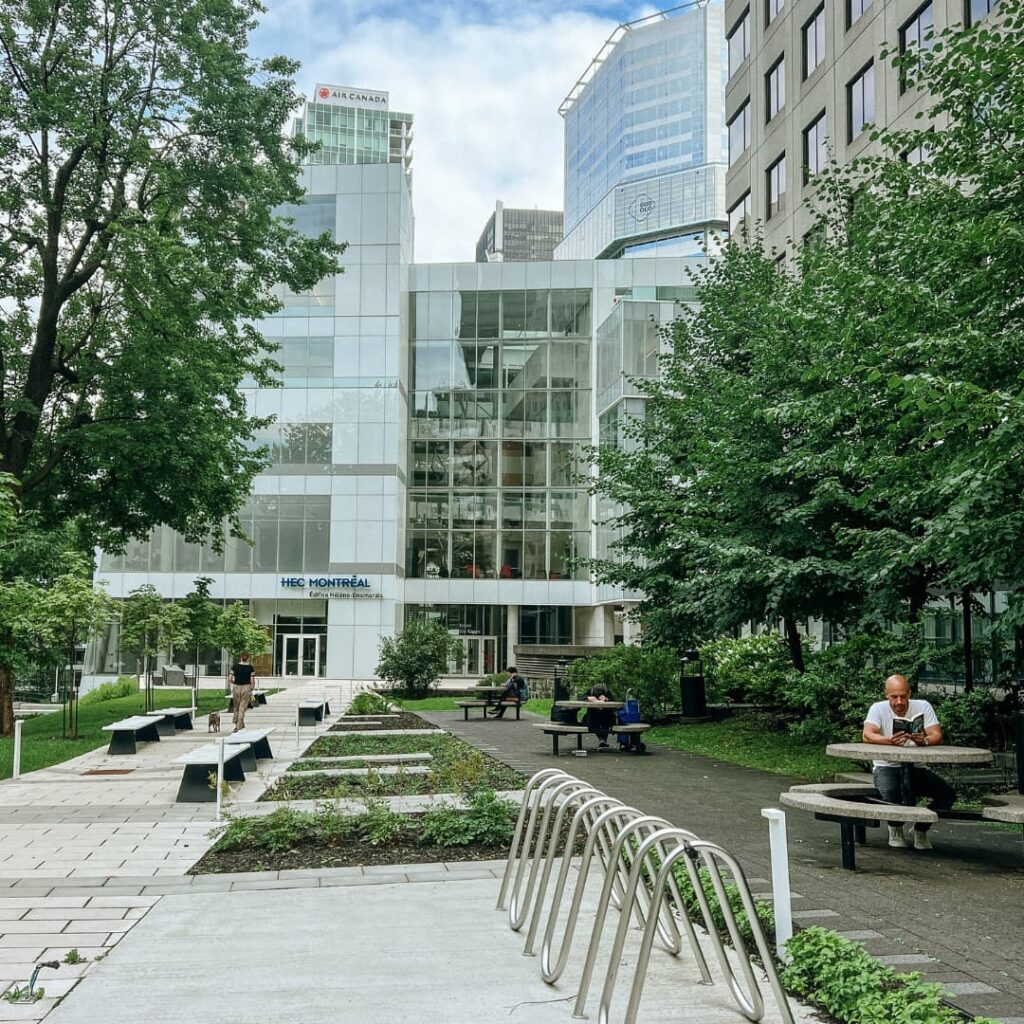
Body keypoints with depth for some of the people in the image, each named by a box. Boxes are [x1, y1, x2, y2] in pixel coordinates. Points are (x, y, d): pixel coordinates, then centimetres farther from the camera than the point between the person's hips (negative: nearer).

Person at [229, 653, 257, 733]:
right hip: (246, 688, -2)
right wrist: (251, 689, 8)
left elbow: (230, 678, -2)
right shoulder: (250, 668, -6)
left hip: (236, 688, 2)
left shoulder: (235, 666, -2)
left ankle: (236, 724, 23)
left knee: (236, 707, 18)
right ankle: (239, 727, 2)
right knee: (242, 708, 3)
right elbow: (252, 681, -8)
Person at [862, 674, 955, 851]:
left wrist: (924, 741, -39)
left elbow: (937, 736, -14)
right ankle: (895, 829, 0)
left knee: (948, 793, -19)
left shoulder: (923, 707, -3)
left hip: (915, 768, 3)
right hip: (886, 767, -3)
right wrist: (890, 741, -44)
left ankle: (921, 830, 8)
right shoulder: (878, 709, -8)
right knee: (891, 793, -35)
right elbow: (867, 736, -24)